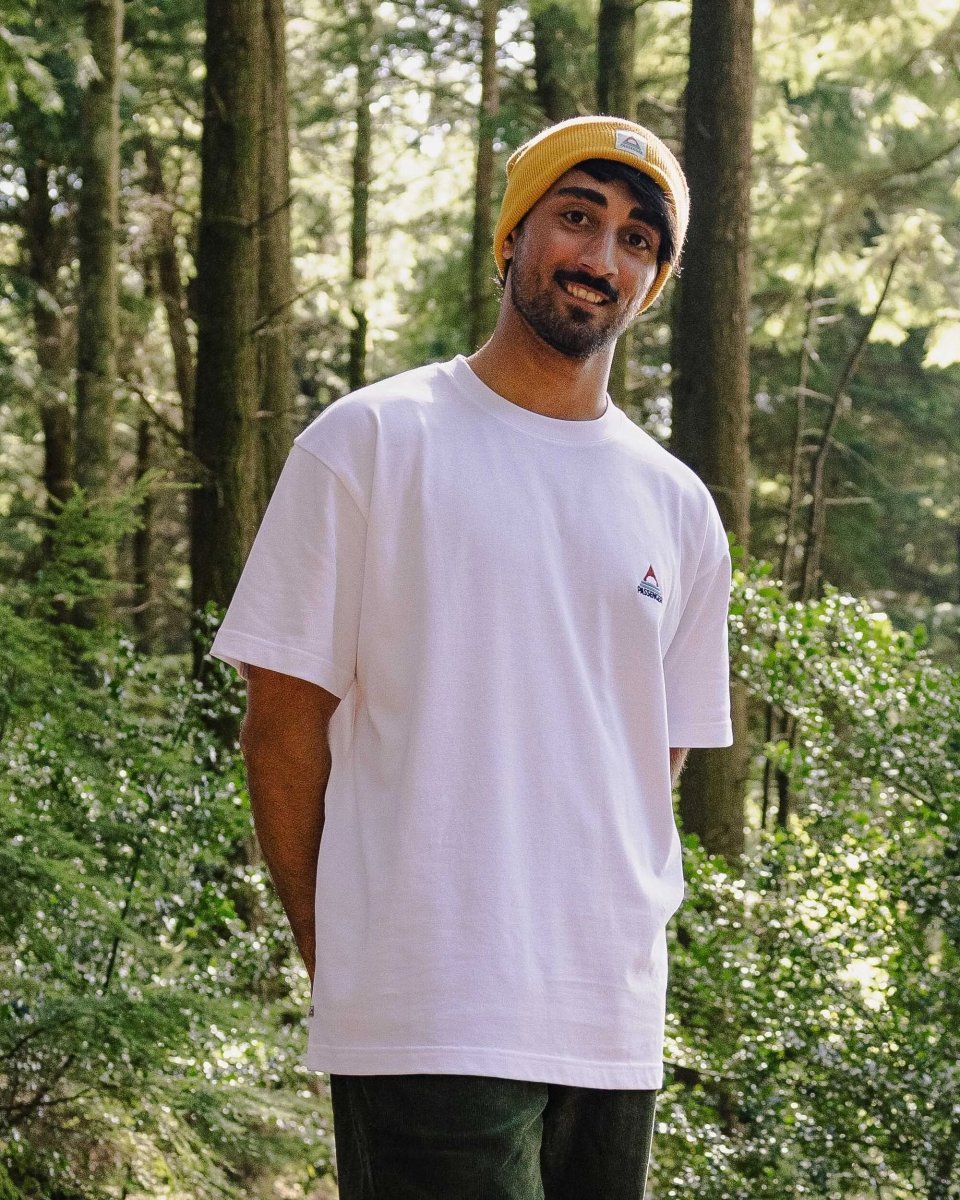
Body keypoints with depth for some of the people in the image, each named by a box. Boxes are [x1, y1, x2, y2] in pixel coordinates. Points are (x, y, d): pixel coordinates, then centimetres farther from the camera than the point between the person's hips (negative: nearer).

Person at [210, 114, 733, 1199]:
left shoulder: (678, 510, 13)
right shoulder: (373, 441, -1)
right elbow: (284, 724, -2)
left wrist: (600, 953, 7)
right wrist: (336, 959, -3)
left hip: (617, 1027, 5)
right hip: (429, 1022, -5)